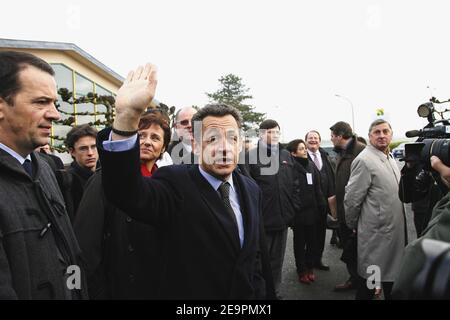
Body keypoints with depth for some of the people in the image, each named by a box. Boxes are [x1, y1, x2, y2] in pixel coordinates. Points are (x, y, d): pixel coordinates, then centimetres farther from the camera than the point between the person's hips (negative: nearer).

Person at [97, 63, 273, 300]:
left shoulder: (251, 189, -3)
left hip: (249, 293, 5)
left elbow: (258, 253, 5)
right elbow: (127, 192, -39)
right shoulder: (177, 184, -19)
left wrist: (265, 292, 7)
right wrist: (127, 115, -50)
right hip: (190, 292, -4)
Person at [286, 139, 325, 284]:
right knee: (300, 242, 10)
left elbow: (317, 188, 9)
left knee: (312, 241, 13)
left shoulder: (311, 165, 8)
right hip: (297, 212, -5)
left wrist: (321, 206, 6)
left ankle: (310, 267, 30)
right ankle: (301, 270, 23)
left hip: (311, 210, 5)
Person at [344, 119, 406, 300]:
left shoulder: (390, 158, 10)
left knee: (391, 274, 21)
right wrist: (352, 226, -7)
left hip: (394, 229, 8)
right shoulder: (364, 160, -18)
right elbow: (351, 199, -16)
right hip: (376, 232, -8)